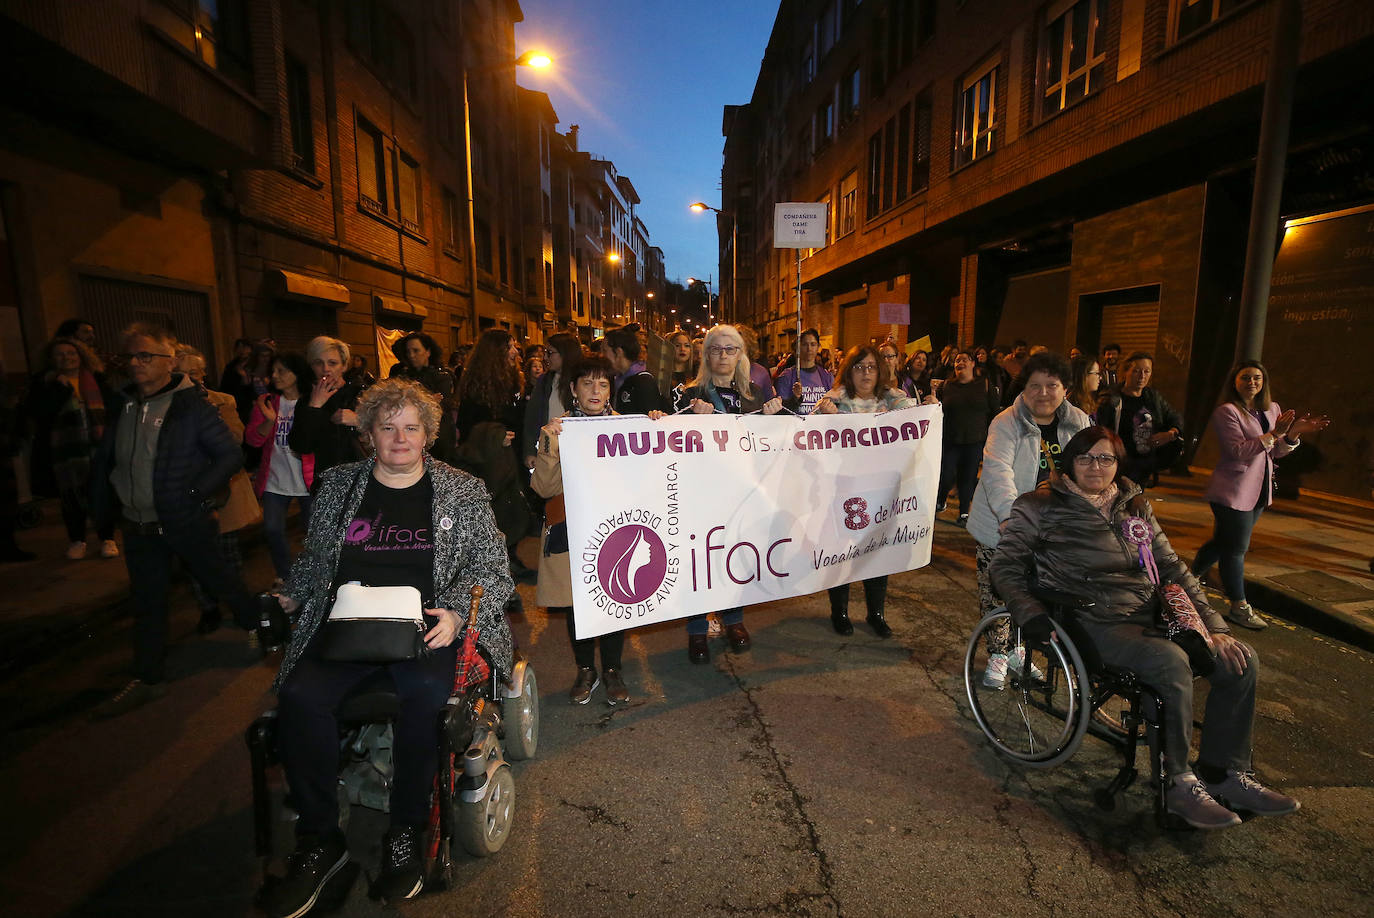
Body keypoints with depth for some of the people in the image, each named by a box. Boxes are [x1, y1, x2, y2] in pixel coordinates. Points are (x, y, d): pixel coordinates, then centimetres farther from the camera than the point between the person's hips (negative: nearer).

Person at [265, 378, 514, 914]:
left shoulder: (463, 492, 6)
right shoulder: (338, 485, 14)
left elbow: (491, 568, 2)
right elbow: (313, 559, 25)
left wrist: (456, 612, -13)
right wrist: (289, 598, 8)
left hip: (427, 626, -2)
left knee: (423, 693, -31)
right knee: (300, 696, -23)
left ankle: (405, 835, -6)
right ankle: (320, 841, -2)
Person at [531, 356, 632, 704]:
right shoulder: (558, 429, 1)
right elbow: (545, 487, -9)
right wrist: (549, 447, -23)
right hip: (571, 532, 0)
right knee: (576, 602, 6)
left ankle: (612, 669, 25)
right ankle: (585, 669, 28)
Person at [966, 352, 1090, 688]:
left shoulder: (1078, 423, 3)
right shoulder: (1007, 423, -13)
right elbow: (998, 469, -27)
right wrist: (1008, 514, -40)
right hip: (1001, 525, -4)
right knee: (997, 594, 3)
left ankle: (1015, 648, 34)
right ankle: (997, 655, 22)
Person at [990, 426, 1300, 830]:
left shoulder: (1135, 507, 17)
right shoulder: (1042, 508, 0)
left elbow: (1172, 568, 17)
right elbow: (1005, 565, -2)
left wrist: (1214, 626, 7)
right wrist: (1031, 615, -15)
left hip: (1151, 616, 7)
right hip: (1097, 623, -7)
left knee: (1242, 660, -8)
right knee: (1171, 662, -30)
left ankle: (1226, 774, 8)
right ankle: (1178, 784, -12)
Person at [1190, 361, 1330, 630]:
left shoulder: (1272, 409, 10)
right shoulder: (1226, 412, -12)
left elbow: (1277, 452, 11)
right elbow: (1237, 451, -20)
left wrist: (1294, 434, -8)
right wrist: (1273, 434, -29)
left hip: (1259, 491, 7)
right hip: (1232, 491, -7)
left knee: (1223, 541, 16)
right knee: (1236, 548, -2)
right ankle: (1239, 607, 7)